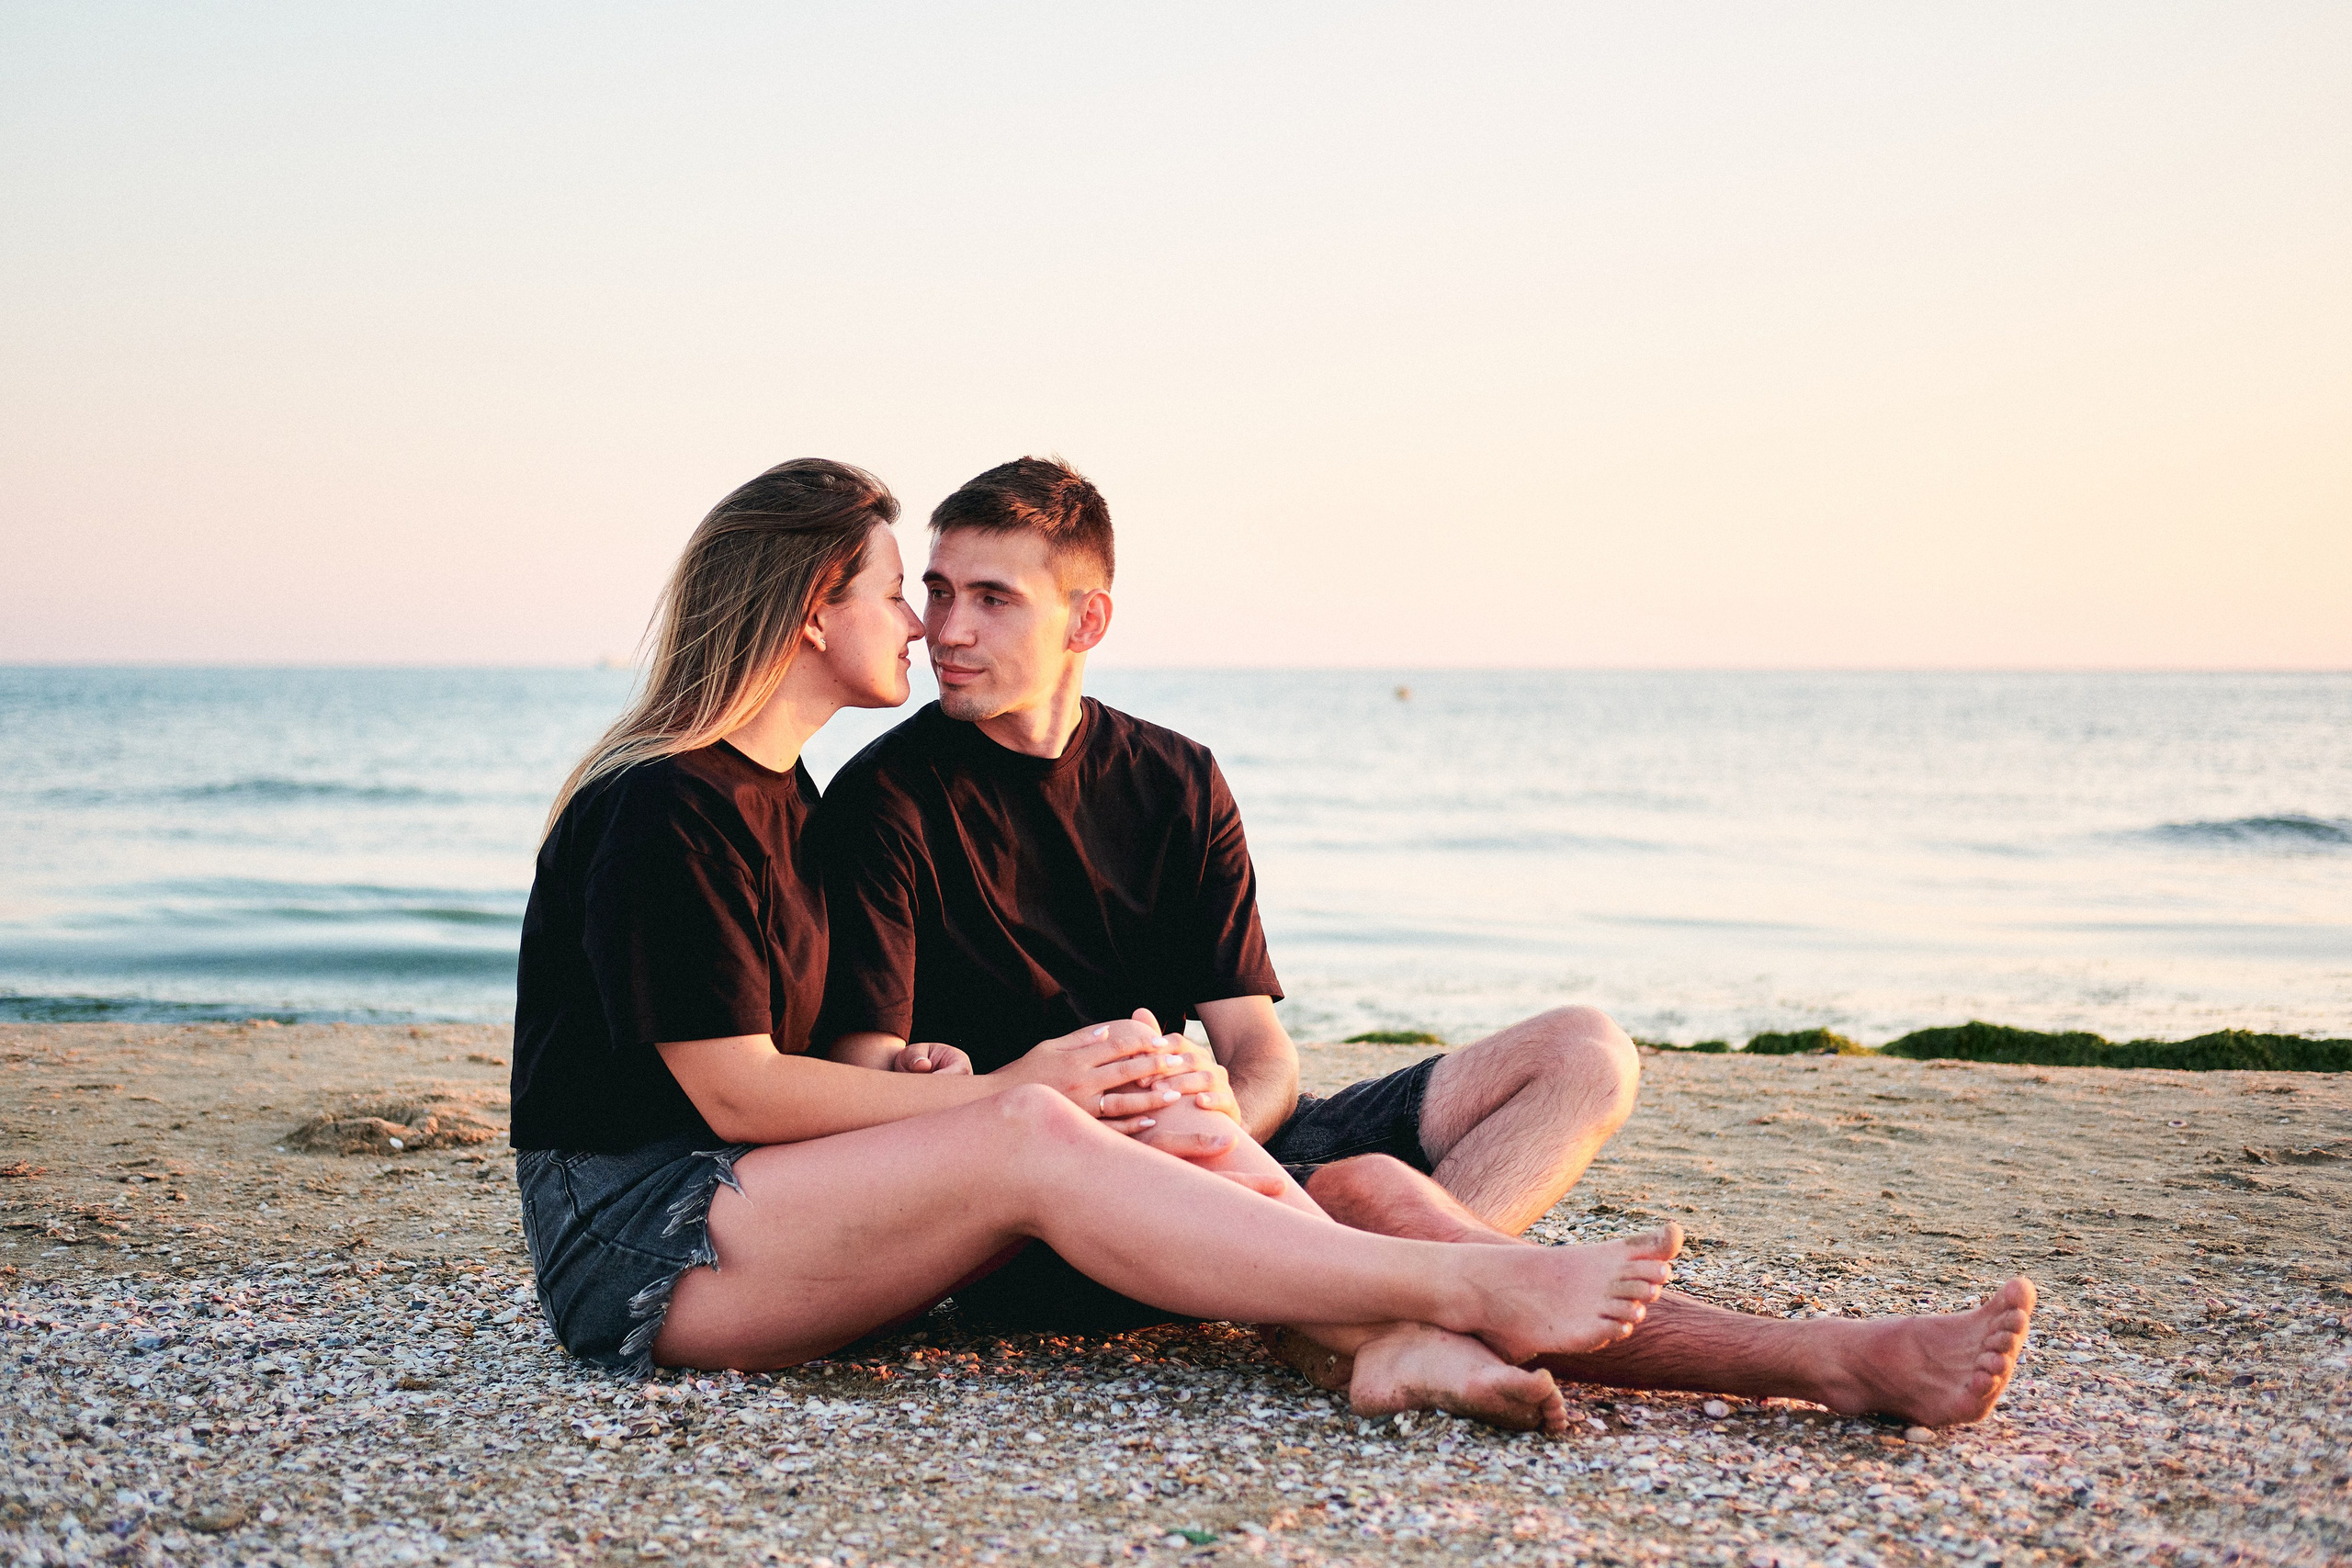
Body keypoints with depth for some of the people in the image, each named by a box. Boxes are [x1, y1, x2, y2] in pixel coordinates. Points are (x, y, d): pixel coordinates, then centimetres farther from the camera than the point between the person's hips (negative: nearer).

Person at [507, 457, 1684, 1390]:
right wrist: (1001, 1091, -13)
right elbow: (737, 1094, -17)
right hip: (632, 1244, -9)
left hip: (740, 1209, 9)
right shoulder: (661, 809, -14)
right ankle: (1474, 1292, -31)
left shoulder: (776, 794, 17)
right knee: (1031, 1140, -29)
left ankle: (1412, 1343, -33)